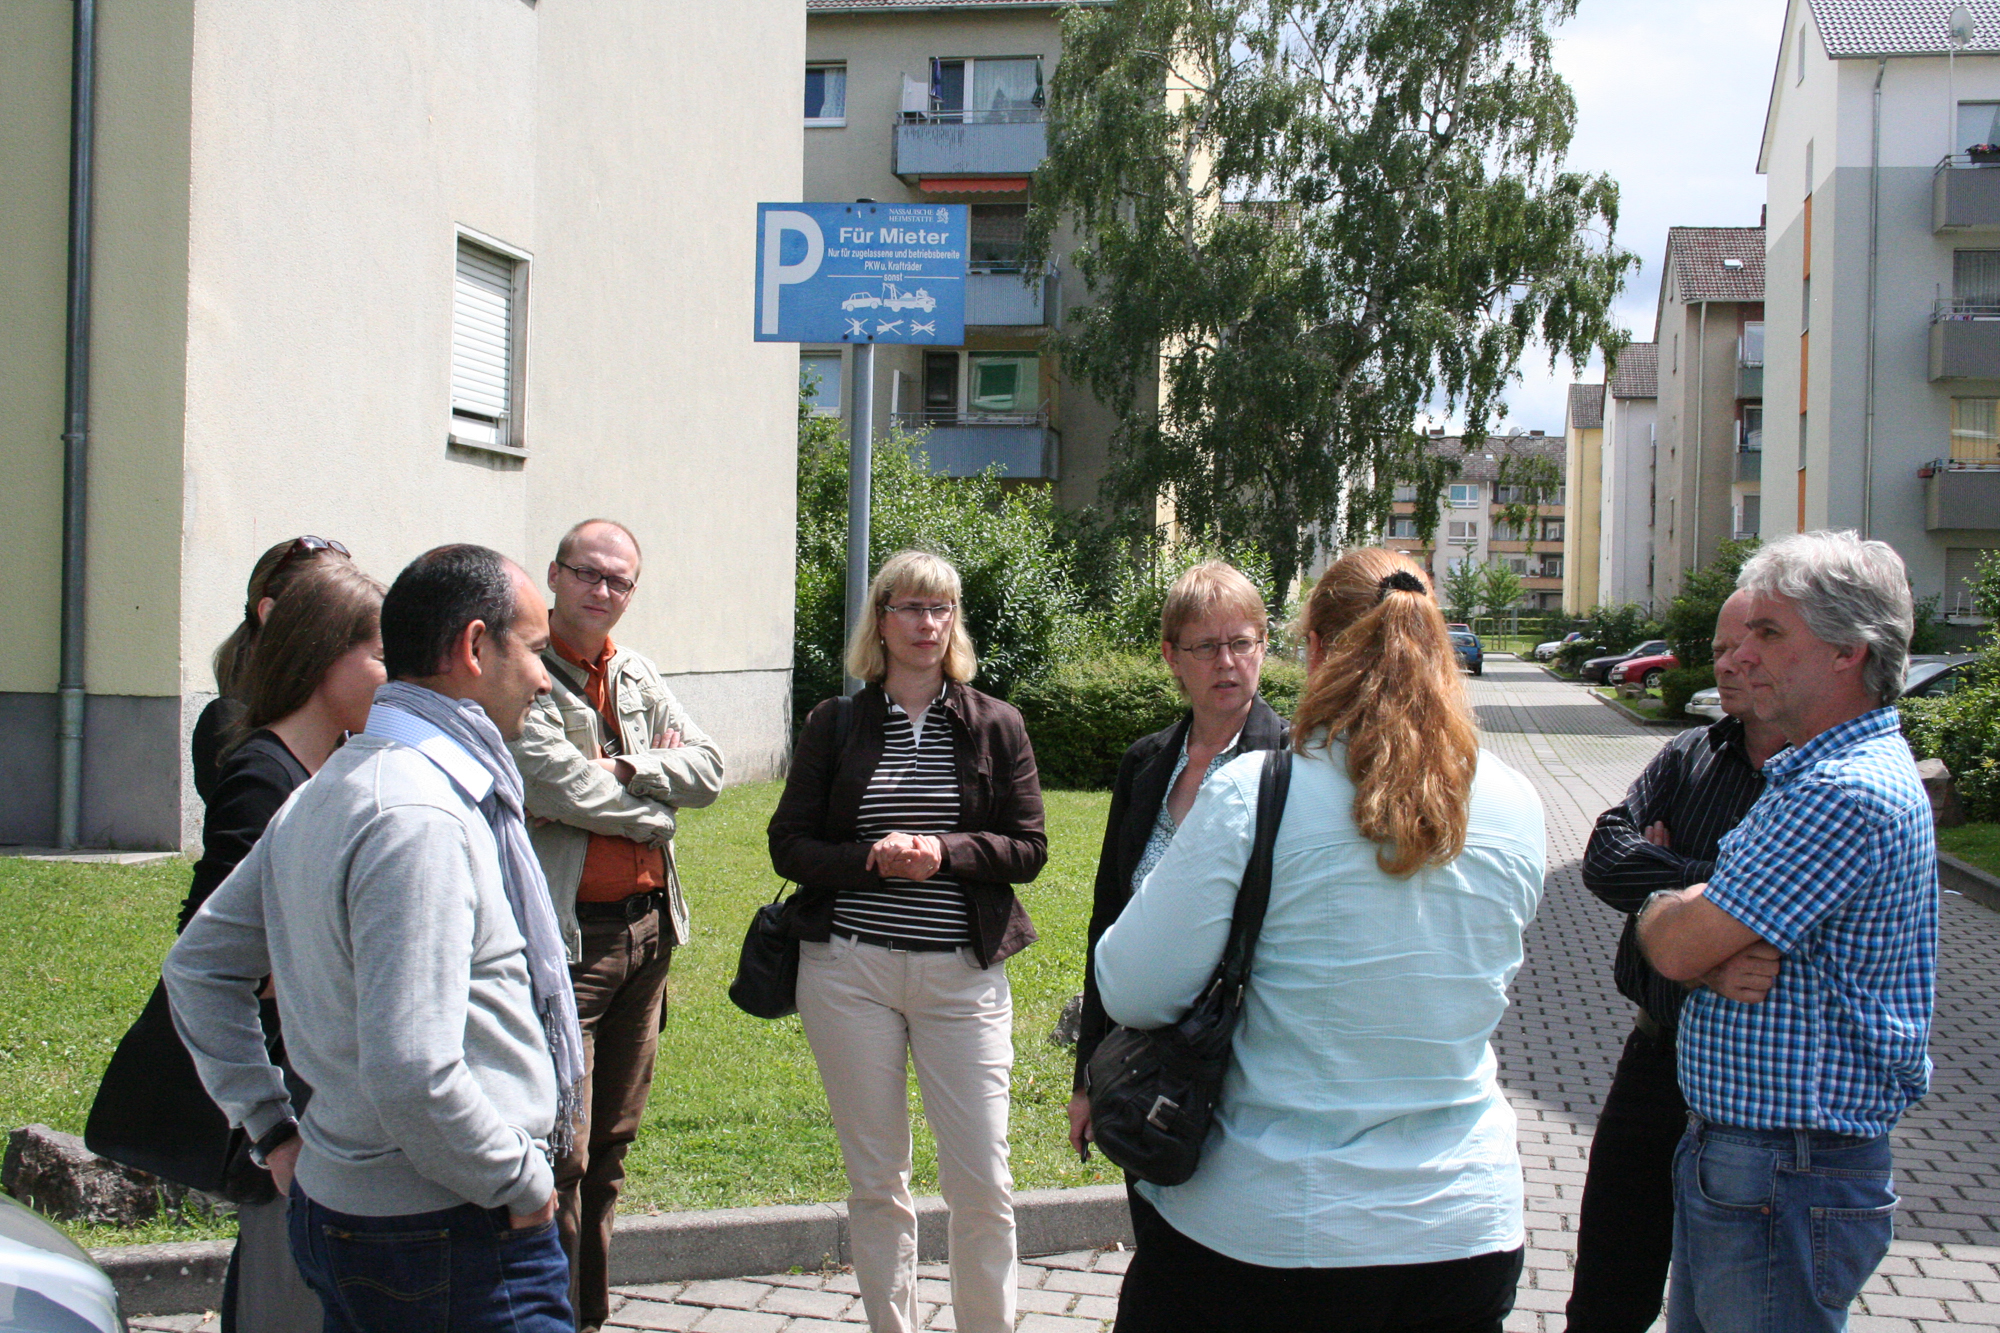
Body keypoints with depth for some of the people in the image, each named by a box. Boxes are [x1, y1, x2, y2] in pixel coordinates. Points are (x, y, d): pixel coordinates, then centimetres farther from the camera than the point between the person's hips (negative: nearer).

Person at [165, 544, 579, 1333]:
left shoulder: (326, 793, 10)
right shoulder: (420, 818, -22)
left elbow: (197, 968, 20)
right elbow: (411, 1073, -29)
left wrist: (274, 1131, 18)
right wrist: (523, 1184, -15)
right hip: (453, 1240, -9)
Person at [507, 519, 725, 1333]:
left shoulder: (638, 677, 13)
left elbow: (708, 769, 6)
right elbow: (568, 789, -19)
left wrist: (626, 767, -11)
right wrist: (654, 804, -3)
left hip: (647, 929, 8)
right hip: (565, 938, -8)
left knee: (612, 1143, 16)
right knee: (559, 1155, -8)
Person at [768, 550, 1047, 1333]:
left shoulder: (995, 726, 5)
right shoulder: (835, 724, 5)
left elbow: (1028, 849, 2)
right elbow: (788, 846, 3)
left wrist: (944, 851, -15)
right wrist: (872, 858, -14)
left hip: (962, 974, 0)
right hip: (849, 971, 1)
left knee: (983, 1183, -1)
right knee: (875, 1180, 9)